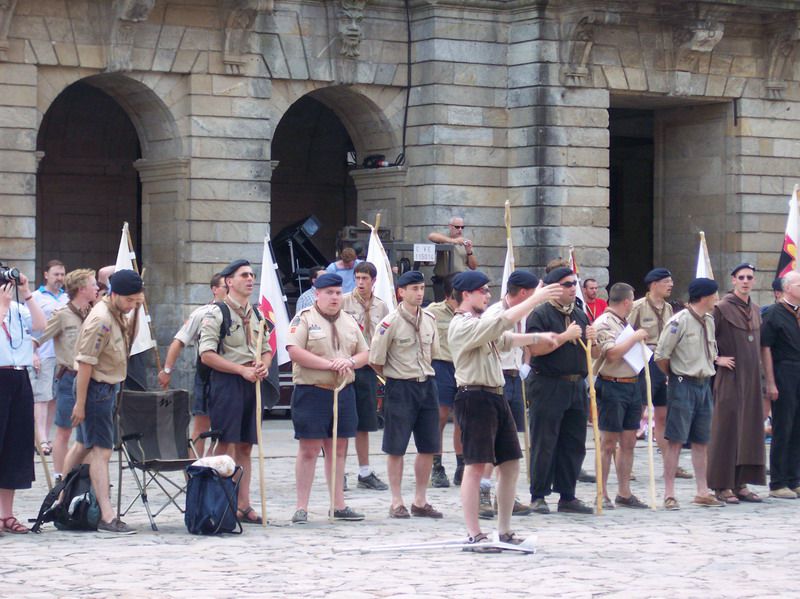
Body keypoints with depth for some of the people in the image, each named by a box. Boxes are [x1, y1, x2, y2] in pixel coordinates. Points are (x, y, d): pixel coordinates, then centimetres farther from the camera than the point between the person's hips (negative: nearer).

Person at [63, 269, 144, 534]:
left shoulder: (117, 314, 6)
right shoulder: (101, 320, -23)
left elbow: (128, 341, 25)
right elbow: (85, 363, -22)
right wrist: (80, 403, -21)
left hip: (107, 387, 10)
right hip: (97, 388, -10)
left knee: (83, 445, 18)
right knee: (101, 451, -10)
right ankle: (107, 516, -13)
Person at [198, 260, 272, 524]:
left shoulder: (256, 314, 14)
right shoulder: (216, 313, -7)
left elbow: (266, 349, 22)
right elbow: (207, 355, -13)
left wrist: (263, 366, -2)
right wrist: (243, 370, -16)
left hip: (252, 384, 7)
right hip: (226, 383, -6)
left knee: (246, 446, 9)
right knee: (226, 445, -7)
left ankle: (243, 505, 13)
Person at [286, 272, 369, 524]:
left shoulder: (349, 321, 15)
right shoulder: (304, 319, -3)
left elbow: (364, 353, 16)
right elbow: (294, 352, -15)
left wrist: (350, 362, -7)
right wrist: (329, 364, -17)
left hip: (343, 391, 6)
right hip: (311, 392, -6)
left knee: (338, 450, 10)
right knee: (309, 449, -5)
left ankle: (338, 505, 16)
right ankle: (301, 508, -1)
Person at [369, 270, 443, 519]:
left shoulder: (429, 320, 6)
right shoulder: (391, 322, -12)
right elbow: (376, 360, -7)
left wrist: (421, 373, 14)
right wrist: (396, 376, 3)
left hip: (426, 386, 6)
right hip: (400, 387, -6)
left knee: (428, 447, 7)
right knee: (396, 448, 0)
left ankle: (420, 501, 17)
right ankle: (397, 503, 7)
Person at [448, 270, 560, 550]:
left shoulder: (480, 324, 20)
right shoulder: (463, 325, -12)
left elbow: (505, 338, 26)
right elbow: (503, 322, -22)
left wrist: (537, 338, 17)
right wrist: (536, 299, -19)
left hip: (495, 396, 10)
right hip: (475, 398, -10)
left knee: (510, 464, 10)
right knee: (475, 466, -7)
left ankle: (504, 531, 18)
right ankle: (474, 534, -4)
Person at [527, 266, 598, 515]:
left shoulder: (580, 315, 17)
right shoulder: (540, 315, -5)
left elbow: (595, 354, 20)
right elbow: (536, 348, -18)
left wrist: (592, 339, -1)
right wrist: (566, 336, -17)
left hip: (576, 386, 7)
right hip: (548, 386, -7)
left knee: (574, 445, 8)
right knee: (544, 444, -4)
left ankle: (567, 496, 16)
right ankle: (538, 497, 2)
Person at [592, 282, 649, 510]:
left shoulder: (625, 323, 17)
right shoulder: (604, 323, -10)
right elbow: (612, 354, -22)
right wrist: (635, 338, -15)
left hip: (631, 386, 8)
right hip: (612, 386, -8)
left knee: (628, 443, 9)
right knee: (608, 444, -4)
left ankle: (624, 493, 15)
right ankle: (602, 495, 0)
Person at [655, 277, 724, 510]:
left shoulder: (709, 321, 10)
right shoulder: (679, 322, -14)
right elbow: (661, 356, -12)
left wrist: (706, 374, 15)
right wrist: (675, 376, 1)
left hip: (704, 384, 7)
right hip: (683, 385, -7)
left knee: (701, 441, 11)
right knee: (675, 441, -6)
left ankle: (702, 492, 17)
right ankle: (669, 494, -4)